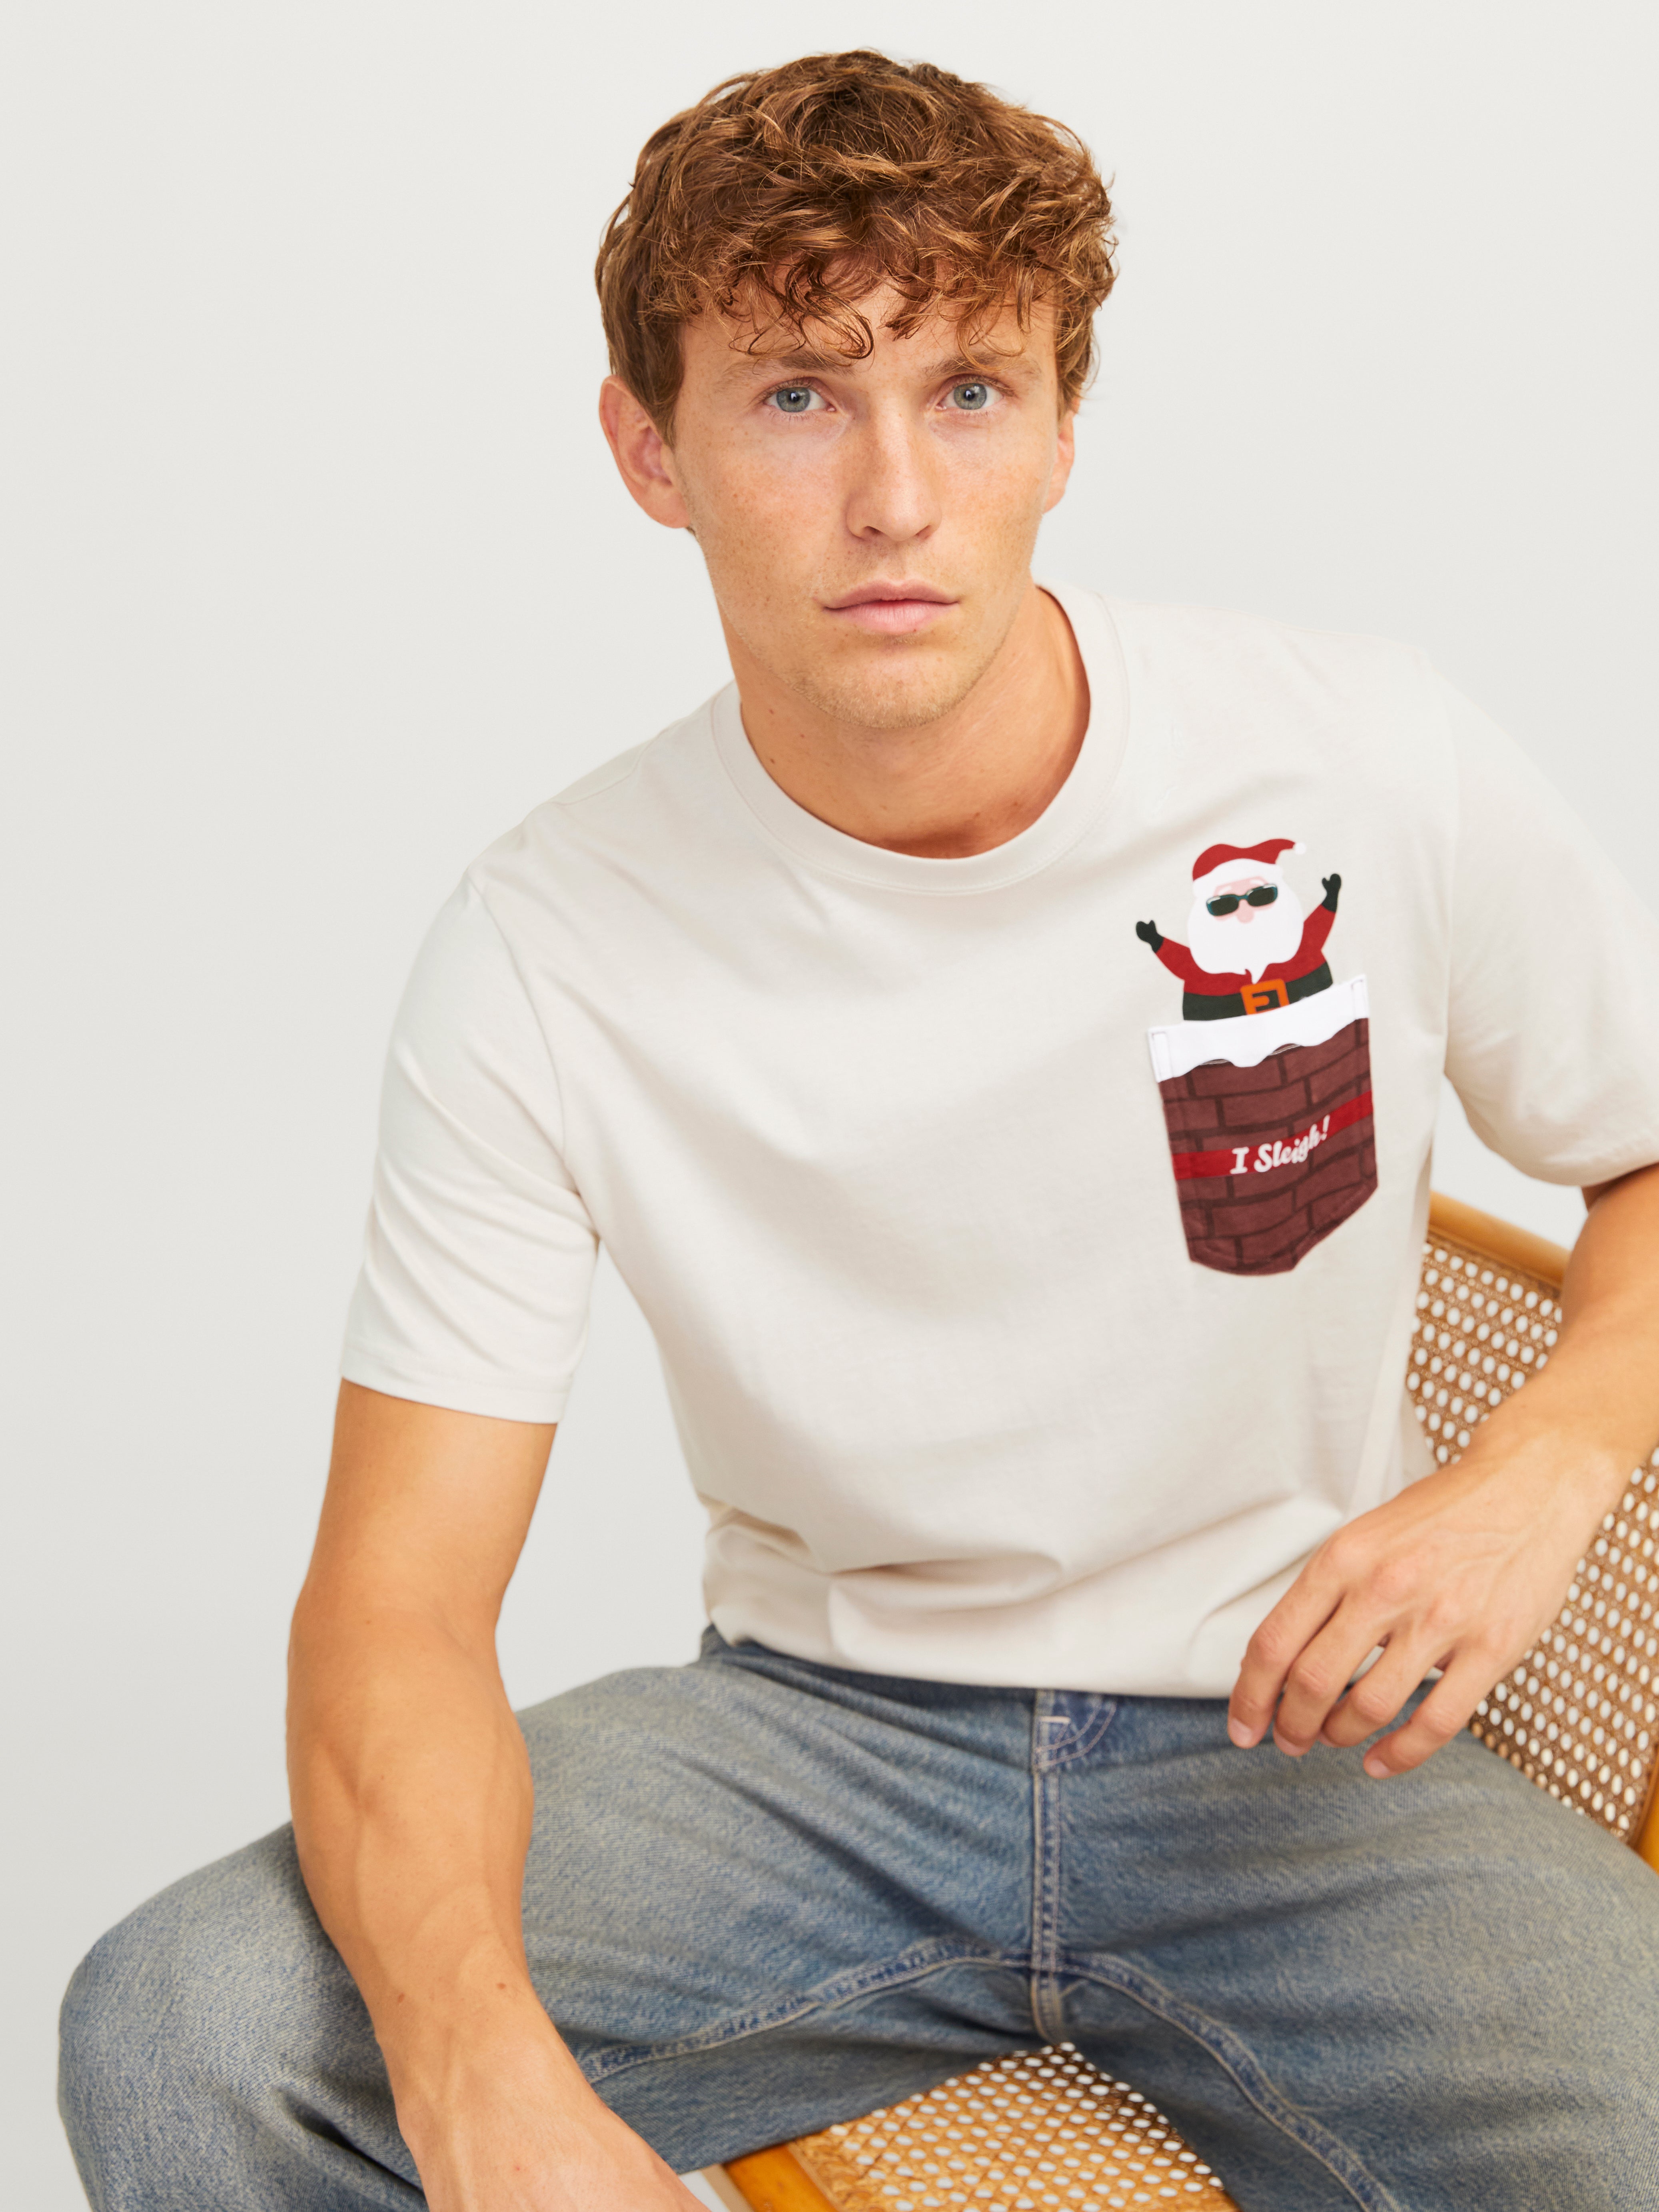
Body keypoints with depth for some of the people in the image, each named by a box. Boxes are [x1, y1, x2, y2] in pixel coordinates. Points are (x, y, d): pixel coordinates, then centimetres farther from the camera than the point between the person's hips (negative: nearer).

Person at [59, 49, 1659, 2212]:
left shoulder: (1370, 764, -11)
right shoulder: (546, 952, -11)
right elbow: (398, 1600, -13)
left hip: (1293, 1738, 0)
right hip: (818, 1726, 1)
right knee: (175, 2038, -20)